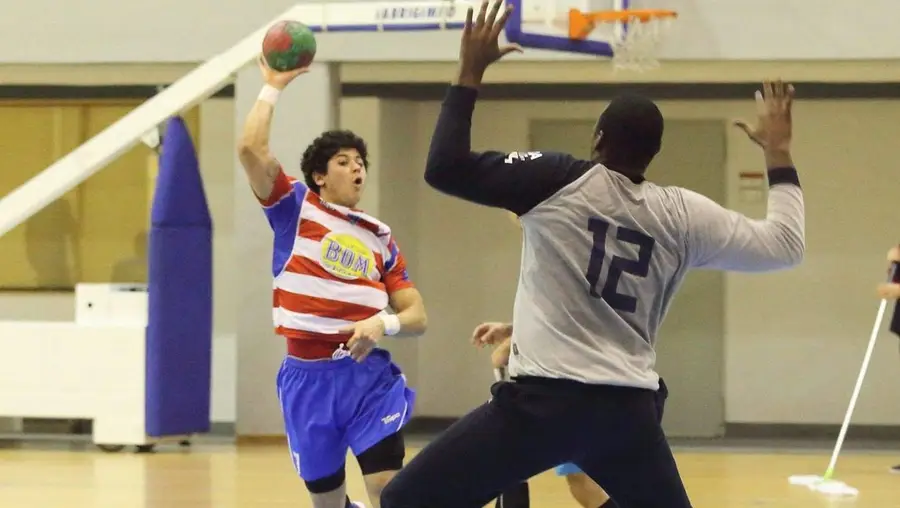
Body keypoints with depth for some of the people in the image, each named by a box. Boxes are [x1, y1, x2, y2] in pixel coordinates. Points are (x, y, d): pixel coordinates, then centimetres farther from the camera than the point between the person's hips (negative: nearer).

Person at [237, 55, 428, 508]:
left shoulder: (379, 237, 11)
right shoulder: (294, 208, 4)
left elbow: (418, 317, 9)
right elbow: (250, 149, -11)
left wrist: (383, 324, -12)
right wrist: (273, 86, -4)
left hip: (368, 374, 1)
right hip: (308, 377, -1)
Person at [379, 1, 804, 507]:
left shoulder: (560, 181, -3)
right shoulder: (685, 214, 6)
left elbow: (445, 169, -6)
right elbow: (786, 245, 14)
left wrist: (470, 74, 4)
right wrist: (780, 153, 26)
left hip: (545, 400, -4)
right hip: (629, 409, 4)